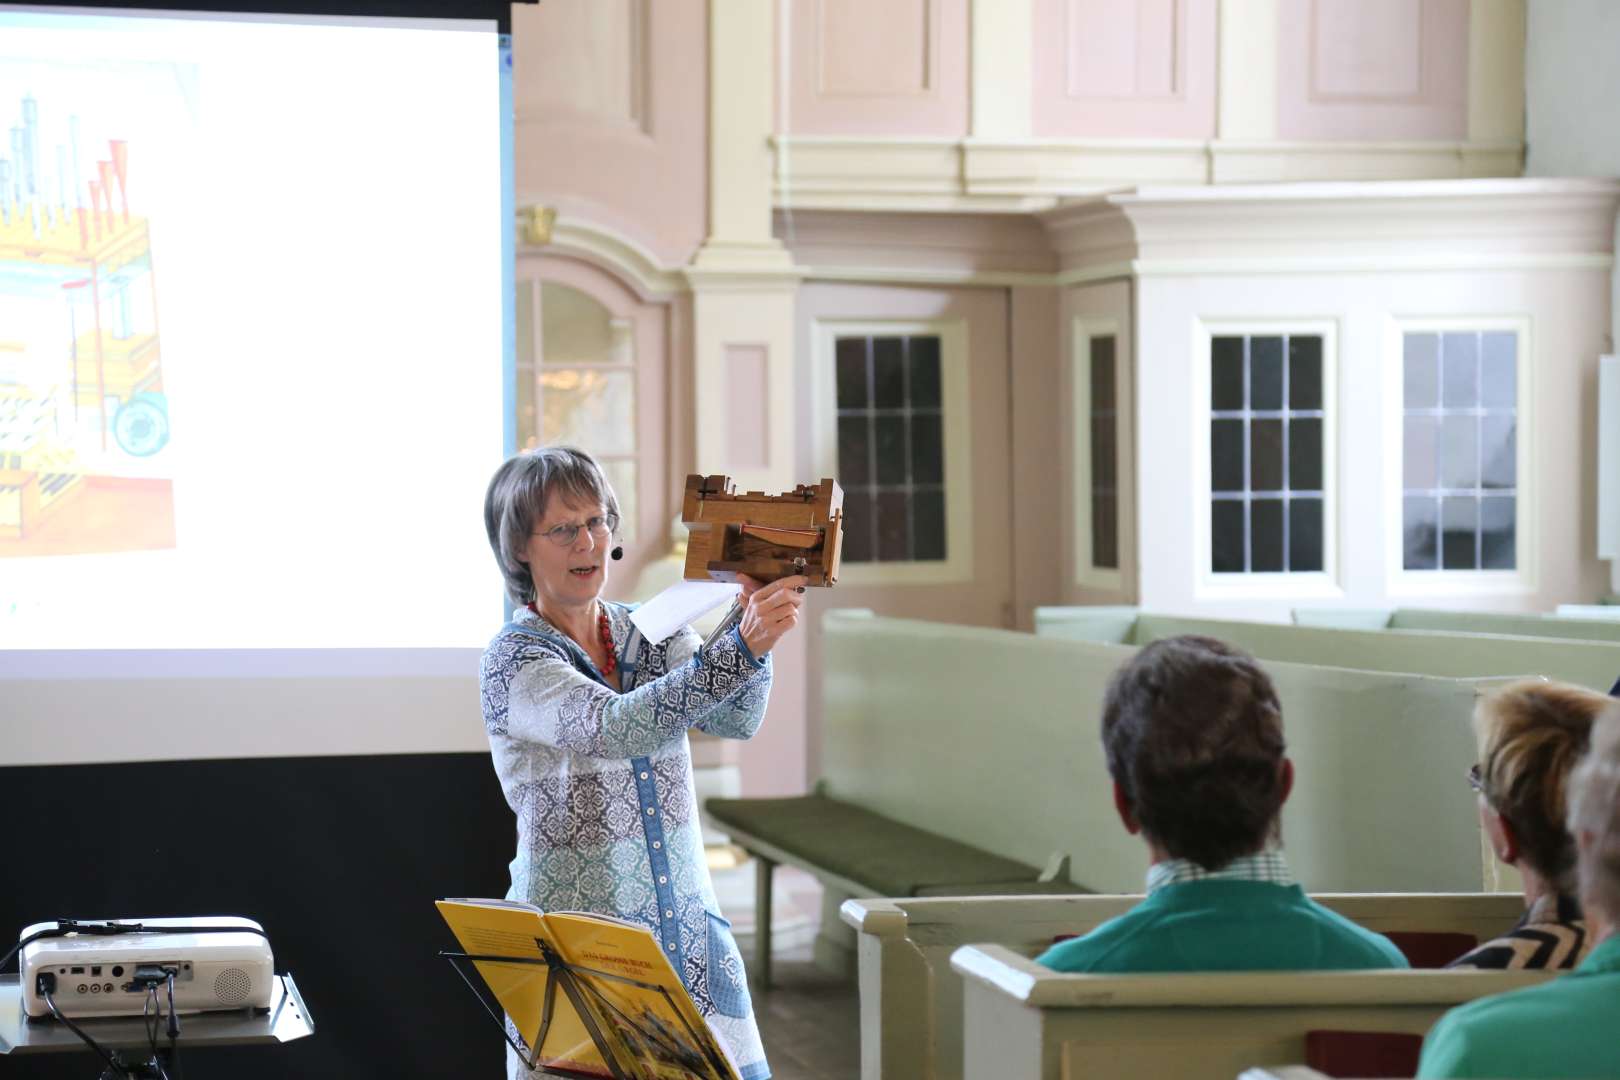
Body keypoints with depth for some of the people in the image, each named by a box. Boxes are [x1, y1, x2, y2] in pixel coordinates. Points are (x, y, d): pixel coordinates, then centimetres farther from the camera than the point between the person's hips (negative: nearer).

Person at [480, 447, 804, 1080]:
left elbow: (736, 718, -10)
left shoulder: (653, 636, 7)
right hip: (577, 929, -5)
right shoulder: (513, 660, -10)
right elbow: (611, 728, -28)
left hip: (687, 927, 5)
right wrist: (740, 648, -36)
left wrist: (756, 622, -29)